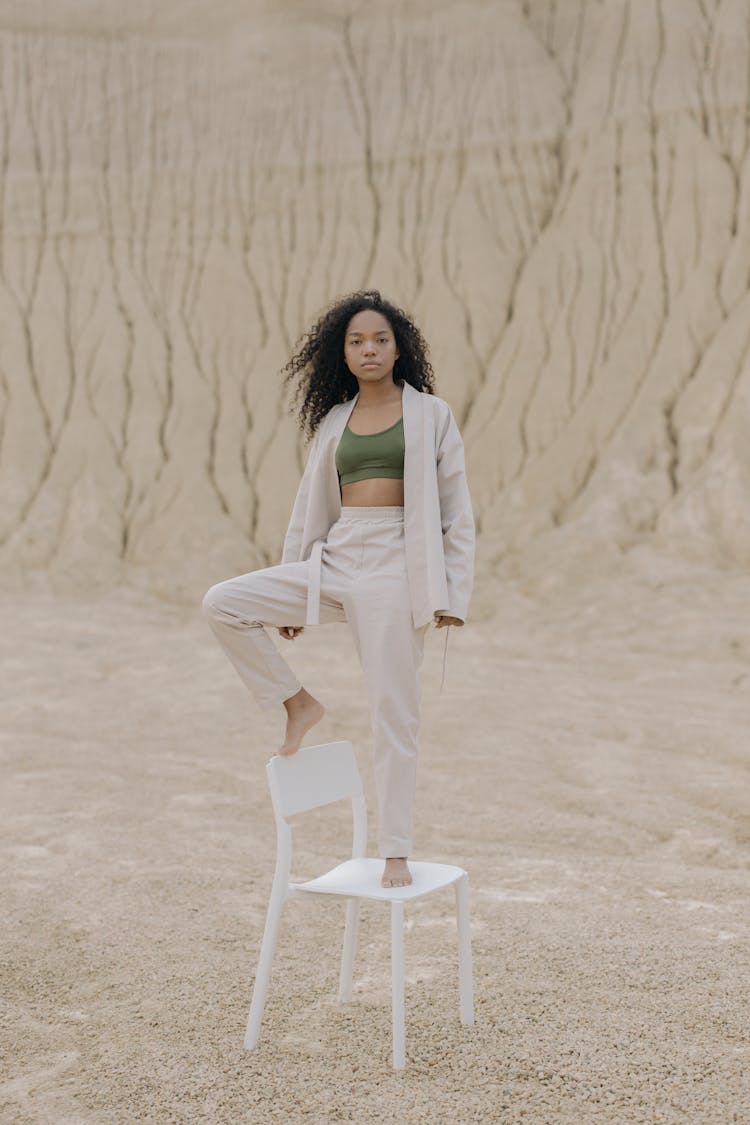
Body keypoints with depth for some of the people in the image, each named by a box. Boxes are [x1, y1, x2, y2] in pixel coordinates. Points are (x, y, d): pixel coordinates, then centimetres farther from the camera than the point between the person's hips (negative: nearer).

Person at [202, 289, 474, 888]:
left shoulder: (431, 414, 4)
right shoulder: (332, 422, 14)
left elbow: (457, 508, 2)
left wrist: (453, 592, -6)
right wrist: (291, 599, 16)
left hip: (396, 569, -4)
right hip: (333, 563, 4)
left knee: (394, 715, -3)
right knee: (222, 603, -12)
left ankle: (397, 854, 6)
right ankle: (298, 703, 5)